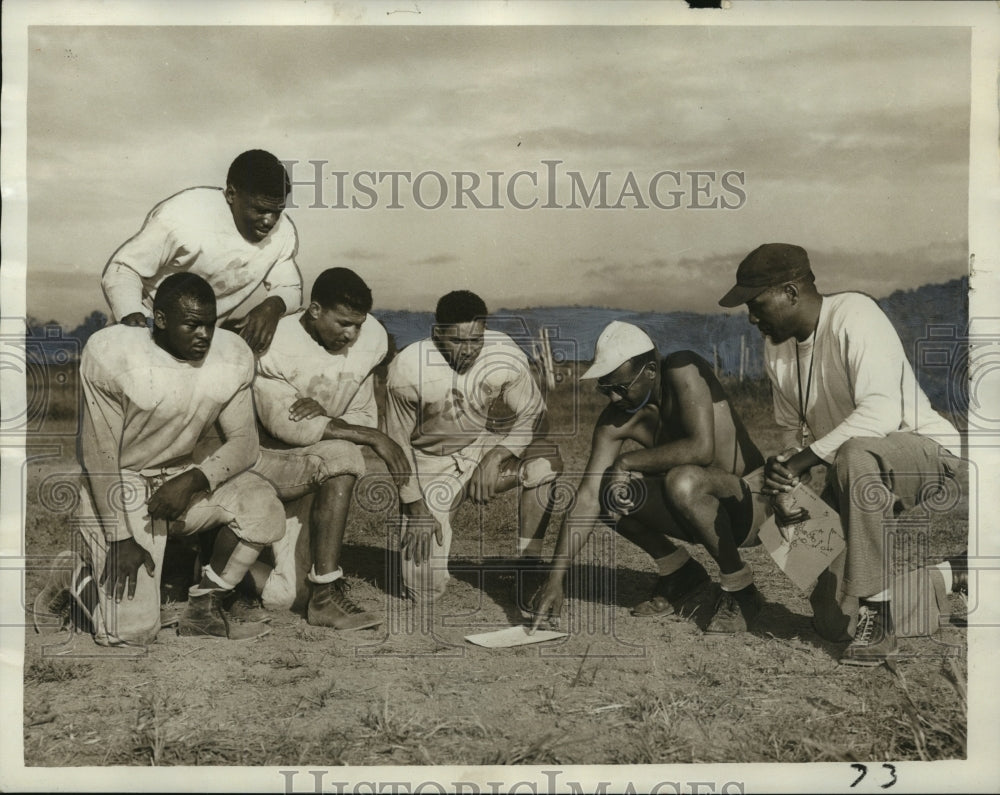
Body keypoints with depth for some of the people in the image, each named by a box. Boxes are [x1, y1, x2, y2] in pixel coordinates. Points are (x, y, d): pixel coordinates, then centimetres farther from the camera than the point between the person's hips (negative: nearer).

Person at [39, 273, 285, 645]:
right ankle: (82, 571, 24)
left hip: (185, 473, 4)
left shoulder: (232, 356, -11)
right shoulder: (110, 353, -22)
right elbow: (99, 454, -17)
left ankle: (204, 606, -3)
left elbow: (244, 442, -8)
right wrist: (121, 538, -17)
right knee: (131, 632, -11)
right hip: (117, 488, -4)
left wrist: (193, 480, -26)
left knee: (260, 501, -25)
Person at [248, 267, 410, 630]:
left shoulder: (369, 341, -3)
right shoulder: (274, 345, -19)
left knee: (279, 596, -6)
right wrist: (373, 437, -26)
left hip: (305, 470, 5)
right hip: (264, 459, -5)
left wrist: (324, 413, -24)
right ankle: (325, 597, -25)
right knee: (341, 457, -34)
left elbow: (363, 416, 0)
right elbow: (285, 426, -25)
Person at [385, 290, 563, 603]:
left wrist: (499, 454, -25)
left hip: (485, 449, 2)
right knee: (425, 590, -9)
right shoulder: (408, 369, -21)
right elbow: (399, 444, -10)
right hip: (432, 466, -2)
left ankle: (527, 573, -19)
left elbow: (532, 416, -8)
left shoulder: (507, 356, -18)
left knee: (546, 458, -30)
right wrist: (416, 506, -11)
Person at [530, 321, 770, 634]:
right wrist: (555, 580, -18)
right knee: (606, 490, -10)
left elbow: (702, 449, -35)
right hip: (702, 506, 6)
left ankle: (741, 592, -11)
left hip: (751, 503, -6)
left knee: (682, 481, -36)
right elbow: (587, 499, -11)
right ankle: (680, 573, 12)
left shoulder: (683, 370, -22)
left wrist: (628, 461, -23)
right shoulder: (614, 420, -7)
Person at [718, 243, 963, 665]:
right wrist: (784, 466, -11)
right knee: (832, 622, 4)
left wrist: (806, 457, -33)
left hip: (930, 451, -8)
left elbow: (881, 412, -32)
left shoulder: (854, 314, -21)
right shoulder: (776, 345, 3)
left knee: (857, 454, -44)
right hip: (859, 473, 8)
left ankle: (877, 616, -32)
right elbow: (793, 428, 11)